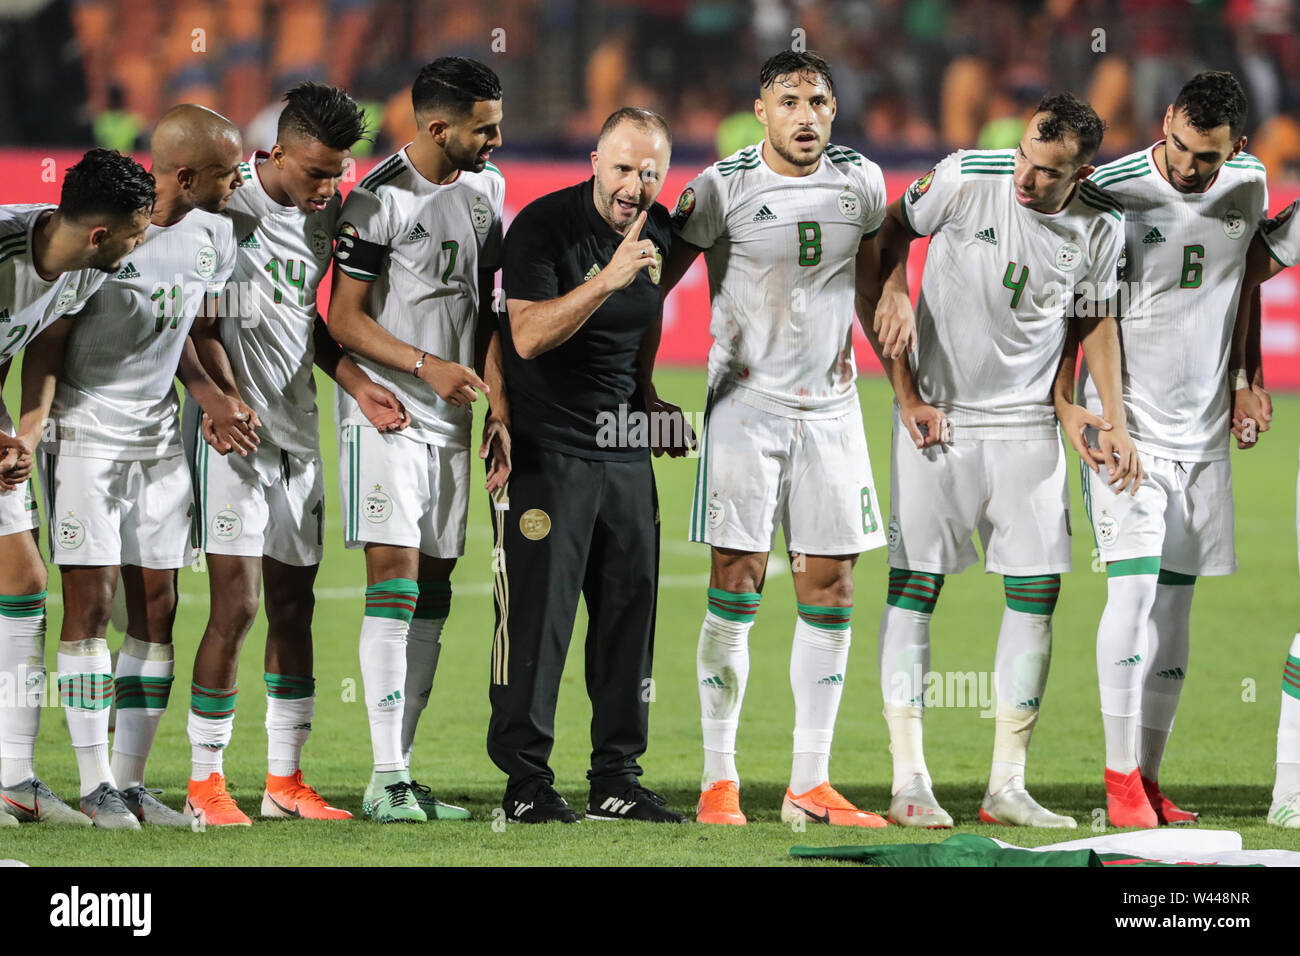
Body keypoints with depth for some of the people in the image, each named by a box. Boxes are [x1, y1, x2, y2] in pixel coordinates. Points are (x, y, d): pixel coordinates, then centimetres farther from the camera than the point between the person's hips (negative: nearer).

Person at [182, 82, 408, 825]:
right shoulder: (229, 203, -11)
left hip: (298, 429, 7)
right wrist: (228, 400, -17)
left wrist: (355, 384, 8)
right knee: (237, 605, -10)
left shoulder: (326, 210, 10)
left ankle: (285, 778, 14)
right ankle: (206, 778, 0)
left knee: (294, 604, 8)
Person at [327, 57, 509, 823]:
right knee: (395, 578, -14)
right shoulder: (382, 200, -11)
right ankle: (389, 779, -16)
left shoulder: (485, 190, 11)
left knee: (434, 589, 6)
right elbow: (345, 320, -10)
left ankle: (398, 775, 10)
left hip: (452, 419, 7)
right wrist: (426, 366, -21)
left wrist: (499, 412, 10)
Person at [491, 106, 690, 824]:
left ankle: (617, 777, 13)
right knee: (536, 612, -7)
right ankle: (526, 782, -2)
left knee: (630, 609, 6)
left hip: (625, 450, 7)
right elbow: (528, 335, -24)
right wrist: (607, 280, -31)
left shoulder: (658, 231, 7)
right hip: (545, 447, -7)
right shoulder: (542, 226, -14)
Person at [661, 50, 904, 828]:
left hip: (830, 405, 4)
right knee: (738, 583, -8)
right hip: (747, 402, -4)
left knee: (831, 588, 2)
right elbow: (654, 282, -2)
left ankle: (811, 786, 7)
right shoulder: (723, 187, -8)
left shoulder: (860, 181, 4)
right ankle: (719, 783, -2)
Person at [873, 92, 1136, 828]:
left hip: (1028, 421, 3)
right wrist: (905, 391, -5)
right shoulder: (966, 179, -15)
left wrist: (1115, 424, 2)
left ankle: (1008, 787, 4)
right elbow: (889, 239, -3)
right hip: (938, 414, -3)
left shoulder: (1100, 226, -5)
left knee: (1037, 589, -2)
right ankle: (910, 781, -1)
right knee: (915, 583, -5)